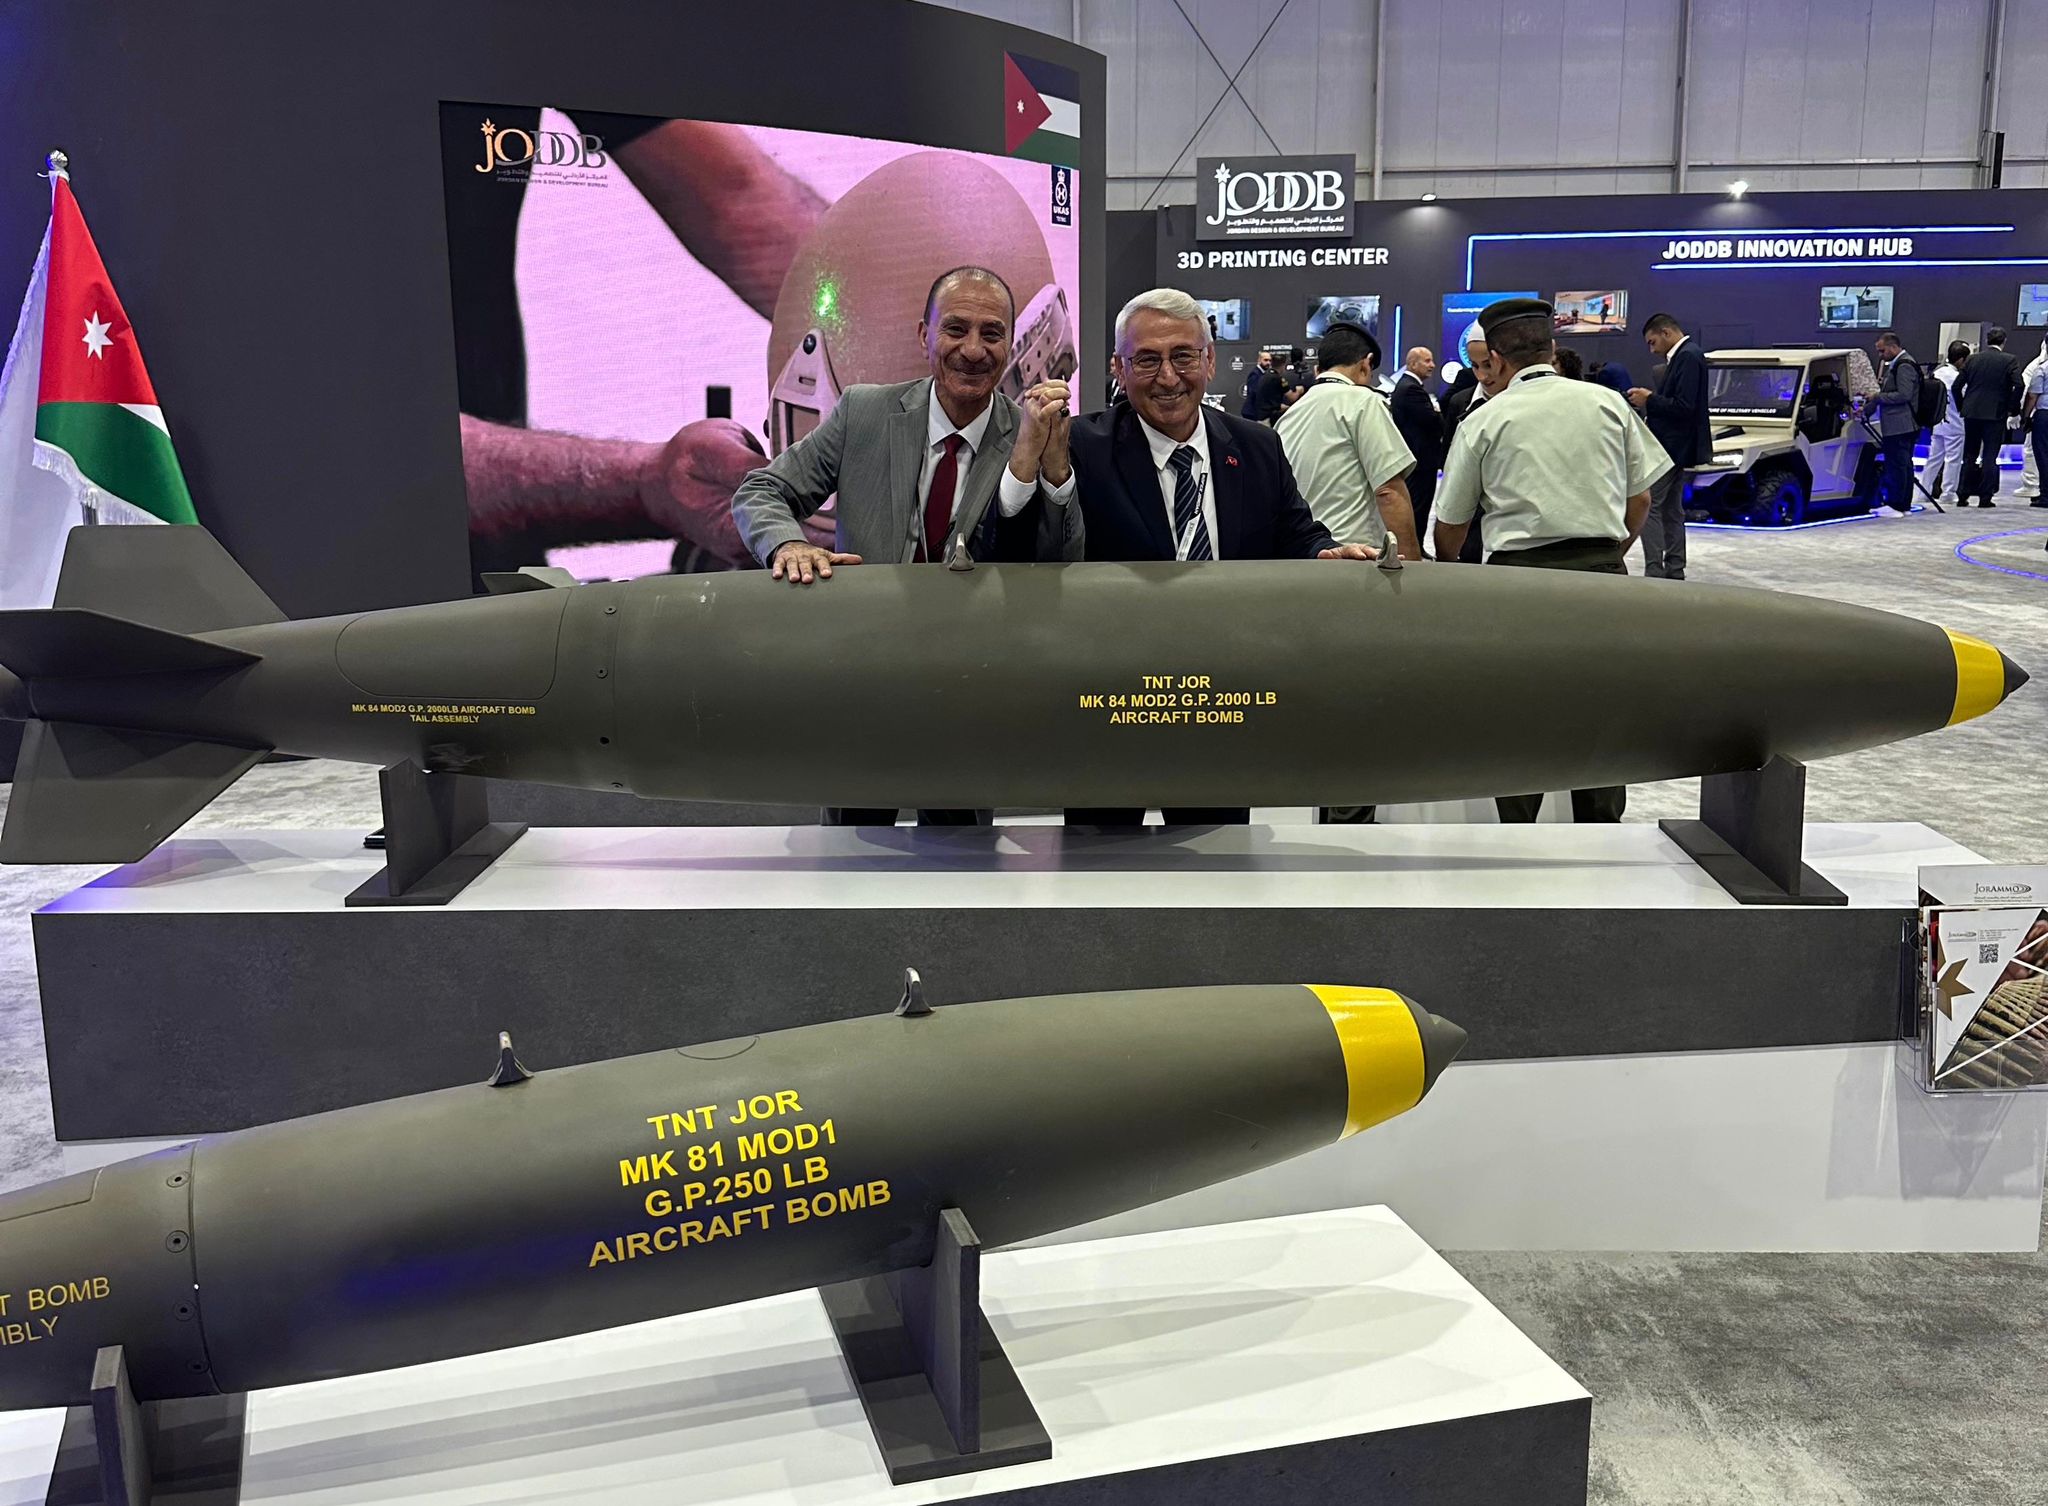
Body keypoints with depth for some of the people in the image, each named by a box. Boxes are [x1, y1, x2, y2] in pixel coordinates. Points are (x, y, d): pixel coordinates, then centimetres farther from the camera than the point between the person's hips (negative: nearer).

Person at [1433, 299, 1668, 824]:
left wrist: (1443, 573, 29)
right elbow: (1640, 497, 10)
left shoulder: (1484, 421, 1)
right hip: (1602, 574, 2)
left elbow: (1450, 524, 8)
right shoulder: (1609, 402, 7)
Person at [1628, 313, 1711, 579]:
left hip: (1671, 446, -11)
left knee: (1648, 507, -10)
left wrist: (1649, 400, -14)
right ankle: (1674, 570, 20)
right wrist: (1650, 399, 7)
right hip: (1674, 446, 11)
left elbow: (1684, 407, -23)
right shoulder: (1685, 355, 15)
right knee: (1671, 509, 14)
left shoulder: (1688, 357, -16)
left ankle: (1654, 571, -12)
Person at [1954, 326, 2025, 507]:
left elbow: (1957, 385, 3)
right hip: (1995, 415, -3)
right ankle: (1985, 497, 1)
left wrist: (1961, 407, 13)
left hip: (1971, 414, 3)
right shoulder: (2009, 361, -4)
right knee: (1990, 457, 3)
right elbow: (2019, 385, -14)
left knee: (1969, 456, 11)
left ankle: (1962, 495, 10)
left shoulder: (1972, 359, 5)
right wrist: (2012, 408, -3)